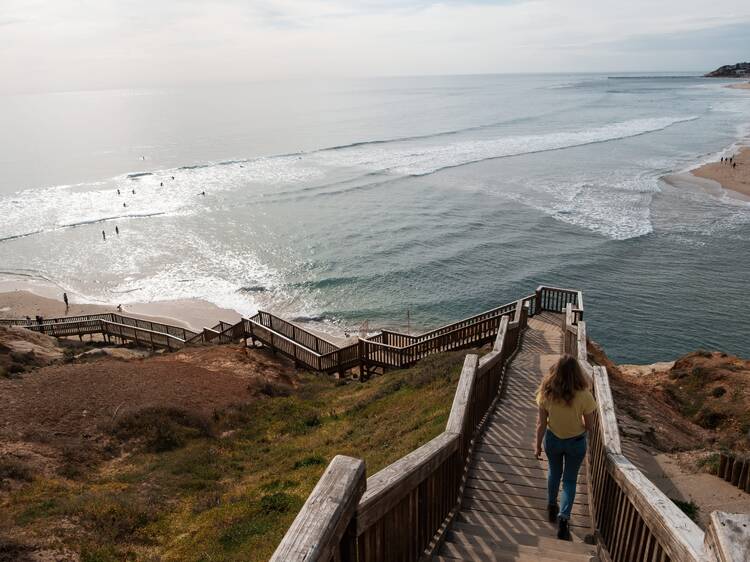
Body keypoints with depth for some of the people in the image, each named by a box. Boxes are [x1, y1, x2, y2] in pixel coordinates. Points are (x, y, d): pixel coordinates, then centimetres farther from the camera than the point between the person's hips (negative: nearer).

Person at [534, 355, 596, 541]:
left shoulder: (546, 393, -22)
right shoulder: (584, 396, -26)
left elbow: (541, 424, -12)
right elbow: (589, 426, -14)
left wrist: (538, 445, 2)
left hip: (553, 440, 2)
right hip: (576, 442, -2)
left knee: (554, 473, 27)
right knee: (570, 480, 17)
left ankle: (552, 507, 44)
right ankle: (563, 517, 5)